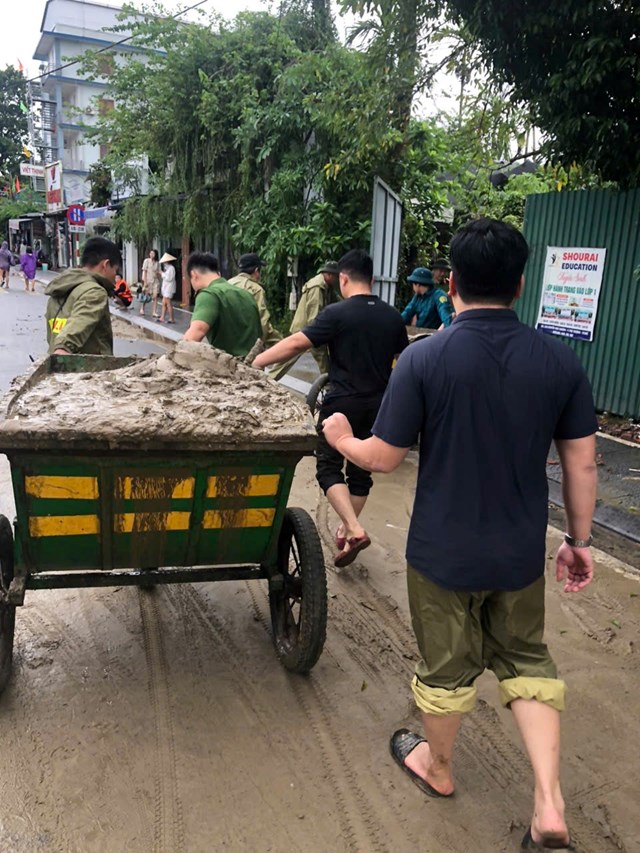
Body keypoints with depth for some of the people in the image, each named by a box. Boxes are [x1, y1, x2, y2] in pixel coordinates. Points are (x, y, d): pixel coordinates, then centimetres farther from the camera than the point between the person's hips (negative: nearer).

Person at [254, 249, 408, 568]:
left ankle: (354, 529, -12)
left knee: (329, 467, 4)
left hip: (343, 403, -5)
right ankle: (346, 529, 29)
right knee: (361, 469, 15)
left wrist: (255, 362, -11)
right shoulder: (392, 317, 4)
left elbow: (296, 343, -17)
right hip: (377, 405, 6)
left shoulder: (337, 313, -13)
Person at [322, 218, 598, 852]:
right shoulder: (559, 360, -8)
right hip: (520, 551, 3)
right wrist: (579, 540, 10)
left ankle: (437, 764, 44)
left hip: (443, 551, -3)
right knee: (526, 660, 24)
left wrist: (341, 439, 8)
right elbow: (581, 463, -3)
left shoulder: (424, 358, -18)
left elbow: (383, 457, -13)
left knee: (449, 666, 19)